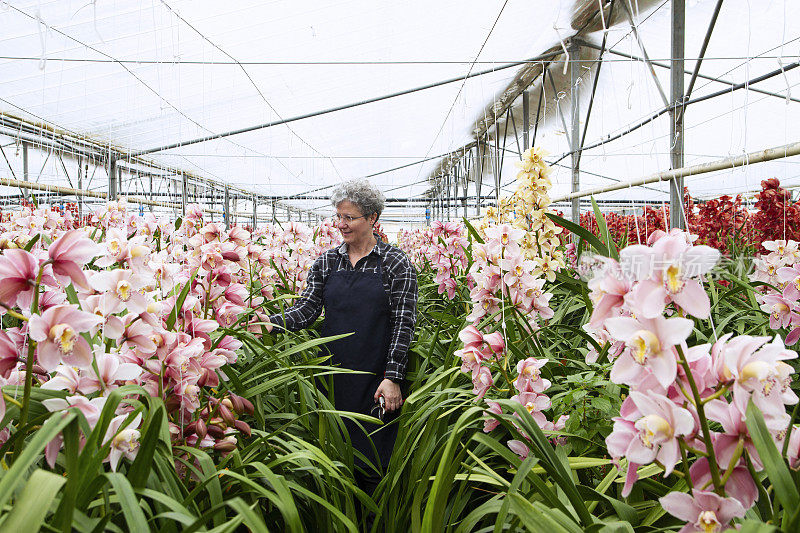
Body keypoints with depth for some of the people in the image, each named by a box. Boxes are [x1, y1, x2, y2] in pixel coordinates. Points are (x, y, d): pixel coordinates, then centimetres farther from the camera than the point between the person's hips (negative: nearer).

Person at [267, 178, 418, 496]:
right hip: (334, 376, 4)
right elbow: (307, 309, 2)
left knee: (374, 461, 2)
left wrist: (392, 377, -12)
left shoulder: (395, 263, -2)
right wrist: (270, 322, -16)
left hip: (376, 378, -4)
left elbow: (404, 324, -6)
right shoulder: (327, 262, 9)